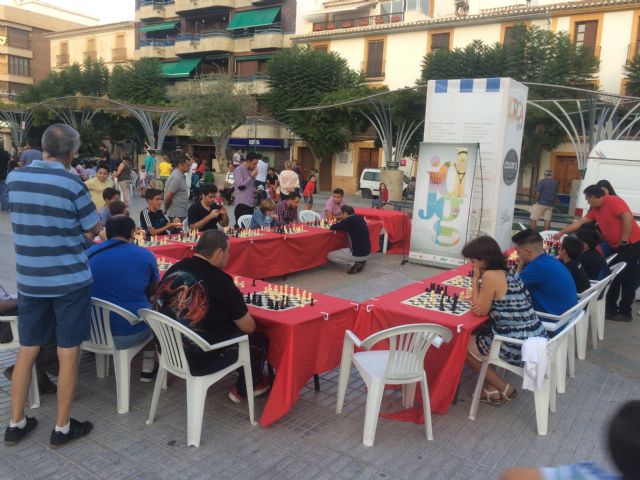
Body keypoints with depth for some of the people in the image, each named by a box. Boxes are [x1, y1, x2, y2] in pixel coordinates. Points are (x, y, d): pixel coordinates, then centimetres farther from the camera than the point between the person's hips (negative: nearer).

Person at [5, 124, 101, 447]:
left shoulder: (14, 178, 1)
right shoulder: (72, 184, -15)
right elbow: (95, 229, -5)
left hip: (29, 280, 5)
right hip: (70, 280, -5)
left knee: (27, 351, 15)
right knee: (68, 354, 5)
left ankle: (16, 424, 26)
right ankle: (62, 428, 16)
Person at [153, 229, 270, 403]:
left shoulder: (174, 269, -4)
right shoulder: (219, 280, -23)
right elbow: (249, 328, -12)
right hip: (198, 360, -7)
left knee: (230, 324, 27)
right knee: (259, 339, 14)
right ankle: (243, 390, 33)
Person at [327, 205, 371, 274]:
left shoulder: (349, 220, -16)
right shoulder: (360, 218, 7)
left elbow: (333, 227, -10)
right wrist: (342, 219, 14)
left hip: (358, 254, -7)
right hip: (367, 253, 8)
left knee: (329, 256, 7)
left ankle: (353, 263, -4)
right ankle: (360, 262, 13)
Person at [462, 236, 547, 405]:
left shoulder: (490, 275, -15)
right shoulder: (509, 273, 11)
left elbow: (480, 311, -7)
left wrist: (475, 279, -3)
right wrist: (475, 299, 0)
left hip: (518, 347, -9)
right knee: (476, 334, 27)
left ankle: (504, 389, 14)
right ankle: (491, 385, 23)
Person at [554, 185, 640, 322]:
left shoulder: (613, 201, -14)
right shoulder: (595, 210, 12)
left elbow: (627, 217, -24)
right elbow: (580, 223, 17)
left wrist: (623, 240, -20)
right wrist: (561, 233, 19)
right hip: (617, 247, 9)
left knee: (627, 279, -3)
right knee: (614, 277, 12)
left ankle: (625, 312, 4)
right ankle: (611, 308, 21)